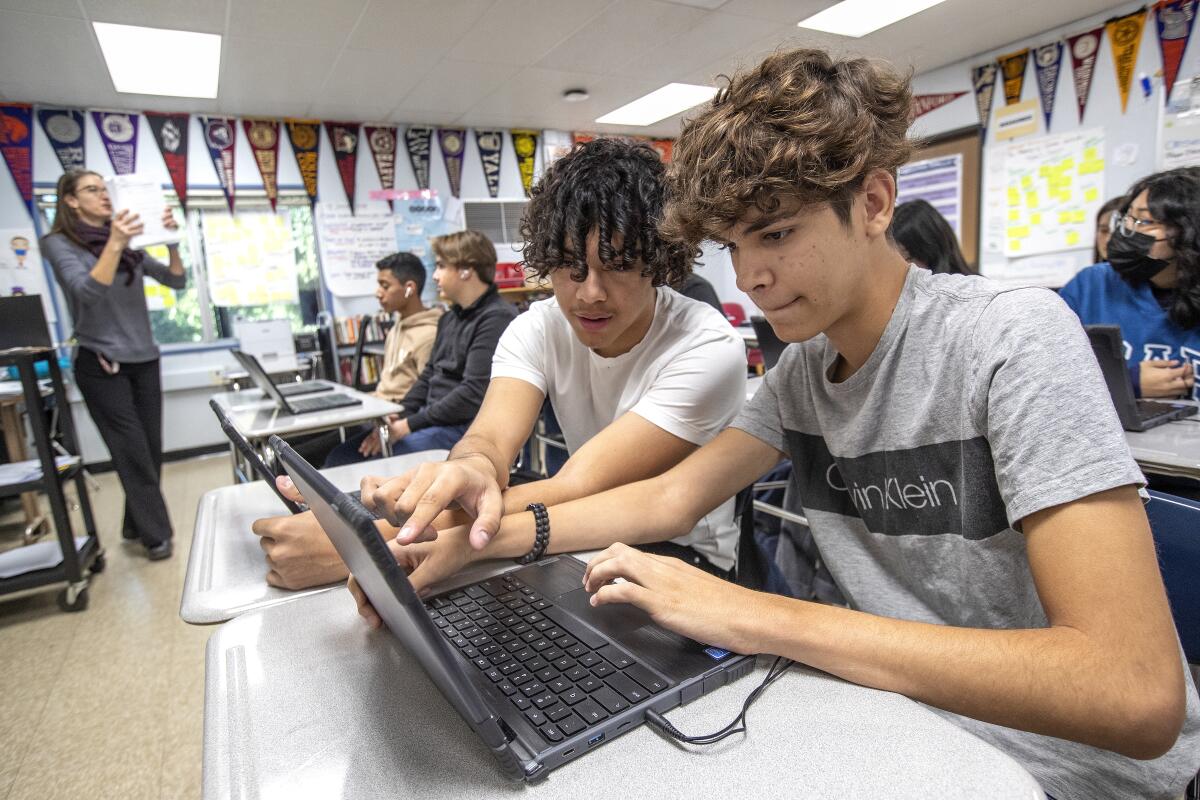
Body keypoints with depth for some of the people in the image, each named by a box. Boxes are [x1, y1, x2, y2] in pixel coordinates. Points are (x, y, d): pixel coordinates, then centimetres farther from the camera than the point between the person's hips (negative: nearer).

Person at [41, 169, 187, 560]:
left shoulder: (129, 243, 10)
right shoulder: (59, 243, -3)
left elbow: (177, 281, 4)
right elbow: (87, 291, -19)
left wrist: (171, 242, -12)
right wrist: (114, 244, -30)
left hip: (144, 359, 5)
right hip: (101, 364, -5)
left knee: (151, 449, 7)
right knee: (135, 453, -3)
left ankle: (137, 525, 22)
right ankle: (156, 534, 7)